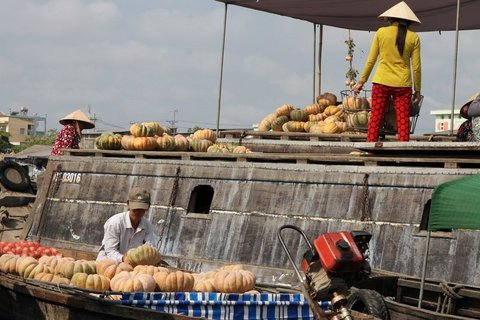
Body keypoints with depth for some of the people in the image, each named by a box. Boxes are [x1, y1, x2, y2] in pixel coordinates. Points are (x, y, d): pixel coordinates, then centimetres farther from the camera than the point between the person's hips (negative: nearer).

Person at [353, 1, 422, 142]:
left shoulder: (381, 32, 2)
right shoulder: (413, 37, 2)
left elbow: (371, 60, 5)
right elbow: (416, 67, 2)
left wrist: (361, 81, 13)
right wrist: (417, 90, 11)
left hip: (381, 82, 0)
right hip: (403, 84, 0)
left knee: (375, 120, 2)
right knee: (403, 122, 1)